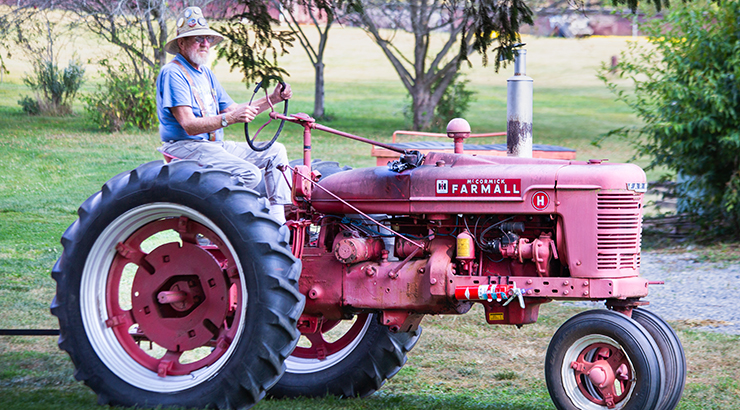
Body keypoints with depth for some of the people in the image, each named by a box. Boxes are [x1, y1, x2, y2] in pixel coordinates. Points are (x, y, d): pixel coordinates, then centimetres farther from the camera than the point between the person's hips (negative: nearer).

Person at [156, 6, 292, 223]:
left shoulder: (206, 74, 19)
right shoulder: (172, 73, -13)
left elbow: (232, 109, 20)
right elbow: (189, 125, -22)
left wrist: (272, 99, 7)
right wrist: (229, 119, -36)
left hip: (215, 144, 10)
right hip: (186, 146, -10)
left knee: (275, 152, 5)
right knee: (249, 173, -27)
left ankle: (278, 220, 0)